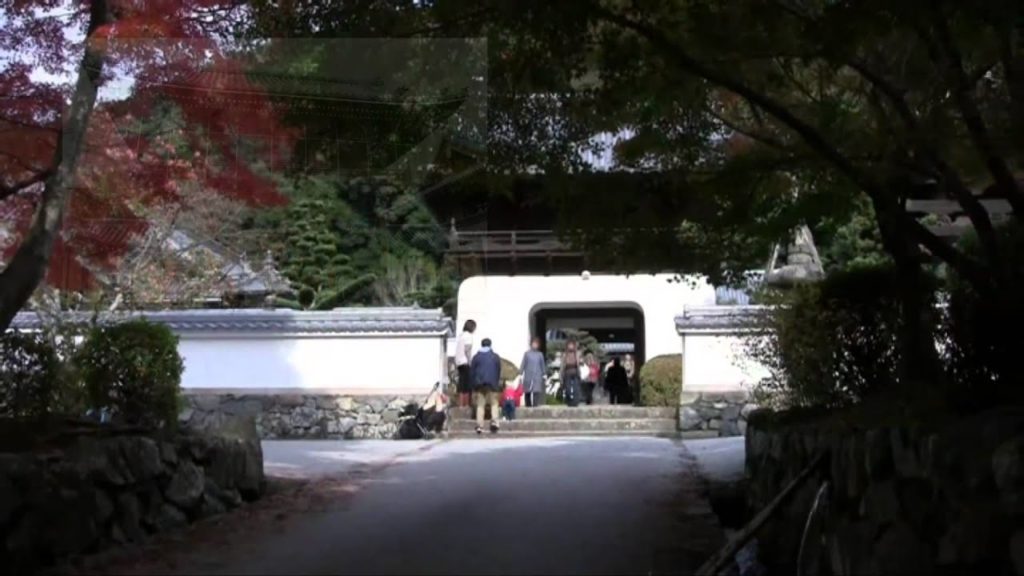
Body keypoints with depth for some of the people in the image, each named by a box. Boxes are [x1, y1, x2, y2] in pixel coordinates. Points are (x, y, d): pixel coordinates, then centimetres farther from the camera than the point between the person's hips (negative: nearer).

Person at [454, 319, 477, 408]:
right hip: (466, 363, -8)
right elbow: (467, 350, -16)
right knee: (467, 386, -6)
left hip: (459, 362, 8)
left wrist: (456, 364, 17)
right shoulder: (468, 336, -8)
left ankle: (461, 405, 10)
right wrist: (470, 362, -13)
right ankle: (466, 404, -8)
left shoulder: (461, 335, 16)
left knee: (462, 386, 10)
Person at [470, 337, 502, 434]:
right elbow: (499, 371, 10)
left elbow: (472, 371, 6)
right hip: (492, 383, 0)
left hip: (480, 384, 1)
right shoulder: (495, 357, 8)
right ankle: (494, 421, -16)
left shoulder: (476, 357, 7)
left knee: (480, 405, 2)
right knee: (494, 403, 7)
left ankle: (480, 426, -6)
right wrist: (497, 383, 19)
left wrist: (474, 386, 10)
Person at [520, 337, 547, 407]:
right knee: (528, 392, 4)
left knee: (536, 391, -13)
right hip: (528, 377, 0)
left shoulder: (540, 354, 8)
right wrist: (520, 373, -1)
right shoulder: (527, 354, 3)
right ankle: (528, 405, 13)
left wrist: (544, 374, 10)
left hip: (537, 377, 0)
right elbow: (523, 364, 3)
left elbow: (543, 365, 13)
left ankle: (535, 404, -16)